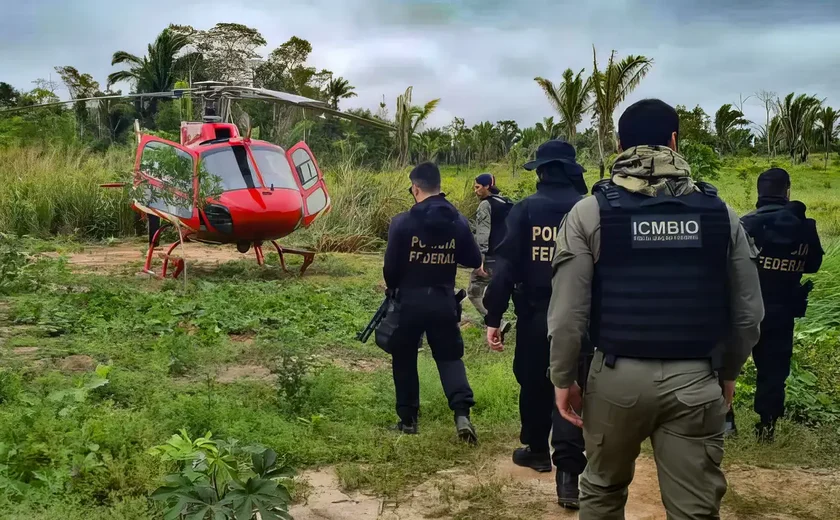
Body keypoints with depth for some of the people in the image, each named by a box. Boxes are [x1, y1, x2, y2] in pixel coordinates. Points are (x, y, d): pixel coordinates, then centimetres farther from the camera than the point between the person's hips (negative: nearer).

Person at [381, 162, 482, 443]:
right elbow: (474, 260, 5)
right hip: (444, 301, 2)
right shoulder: (458, 221, -2)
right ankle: (462, 413, -7)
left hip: (410, 301, -2)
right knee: (449, 356, 12)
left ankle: (408, 418, 20)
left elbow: (391, 265, -9)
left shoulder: (402, 222, -11)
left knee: (404, 359, 15)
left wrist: (392, 288, 12)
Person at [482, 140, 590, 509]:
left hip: (534, 313, 0)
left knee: (533, 382, 18)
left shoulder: (525, 209, -4)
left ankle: (537, 449, 35)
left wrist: (493, 317, -6)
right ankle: (568, 473, -8)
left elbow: (505, 265, -9)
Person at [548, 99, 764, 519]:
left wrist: (563, 378, 3)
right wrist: (729, 371, 19)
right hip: (694, 379, 1)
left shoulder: (591, 212, -6)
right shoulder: (719, 212, 1)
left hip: (618, 375, -1)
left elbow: (568, 312, -9)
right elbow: (748, 310, 5)